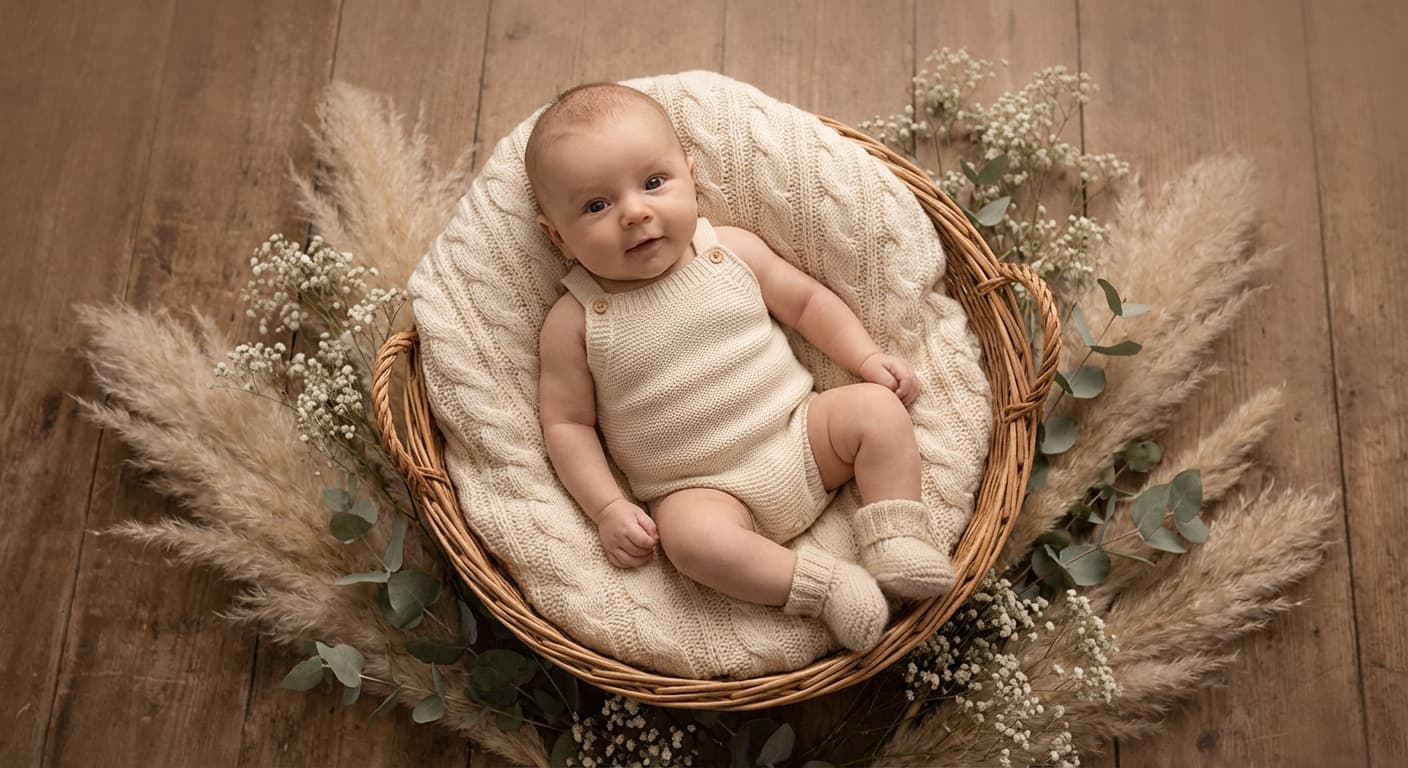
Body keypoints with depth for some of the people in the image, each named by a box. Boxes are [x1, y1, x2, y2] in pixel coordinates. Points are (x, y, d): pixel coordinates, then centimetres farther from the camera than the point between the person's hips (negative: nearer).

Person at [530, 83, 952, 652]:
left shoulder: (732, 250, 0)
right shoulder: (575, 321, -7)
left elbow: (804, 299, 12)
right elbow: (566, 423, -4)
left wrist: (867, 358, 1)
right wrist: (608, 508, -14)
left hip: (800, 433, 4)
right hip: (703, 488, -3)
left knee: (877, 407, -15)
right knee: (691, 535, -33)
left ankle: (896, 546, -10)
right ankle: (823, 583, -20)